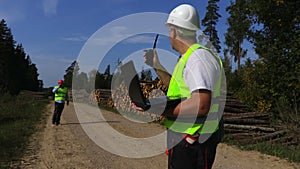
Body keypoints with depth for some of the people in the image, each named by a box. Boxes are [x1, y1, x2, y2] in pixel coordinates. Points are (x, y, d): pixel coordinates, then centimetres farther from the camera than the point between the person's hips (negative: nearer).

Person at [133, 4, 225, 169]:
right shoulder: (188, 58, 14)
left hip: (191, 144, -10)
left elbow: (201, 105, -29)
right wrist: (157, 66, 19)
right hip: (184, 139, 10)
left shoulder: (199, 56, -19)